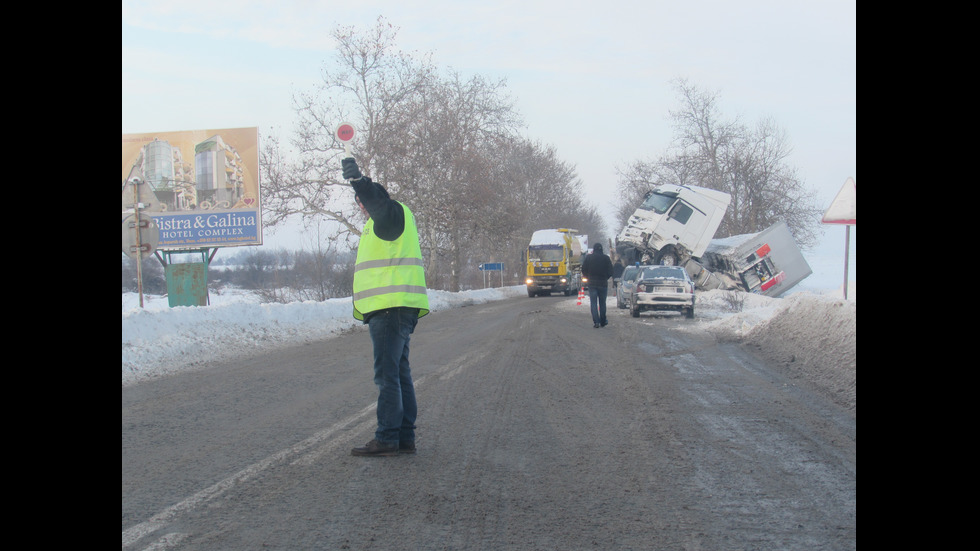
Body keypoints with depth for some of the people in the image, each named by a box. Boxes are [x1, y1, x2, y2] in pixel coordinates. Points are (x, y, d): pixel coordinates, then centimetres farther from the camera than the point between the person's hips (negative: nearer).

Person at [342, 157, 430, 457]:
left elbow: (377, 202, -27)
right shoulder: (381, 224, 28)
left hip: (391, 308, -11)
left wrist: (358, 180, -42)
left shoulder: (393, 213, -4)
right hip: (393, 309, 11)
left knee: (387, 374, -11)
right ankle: (405, 438, 13)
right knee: (400, 374, 10)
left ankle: (387, 438, -12)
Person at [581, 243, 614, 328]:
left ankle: (596, 322, -9)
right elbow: (610, 271, 0)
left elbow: (584, 270, 2)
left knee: (593, 303, 1)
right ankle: (603, 321, 17)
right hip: (603, 283, 0)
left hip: (592, 283, 0)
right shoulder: (606, 258, -3)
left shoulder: (588, 258, -1)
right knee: (602, 303, 11)